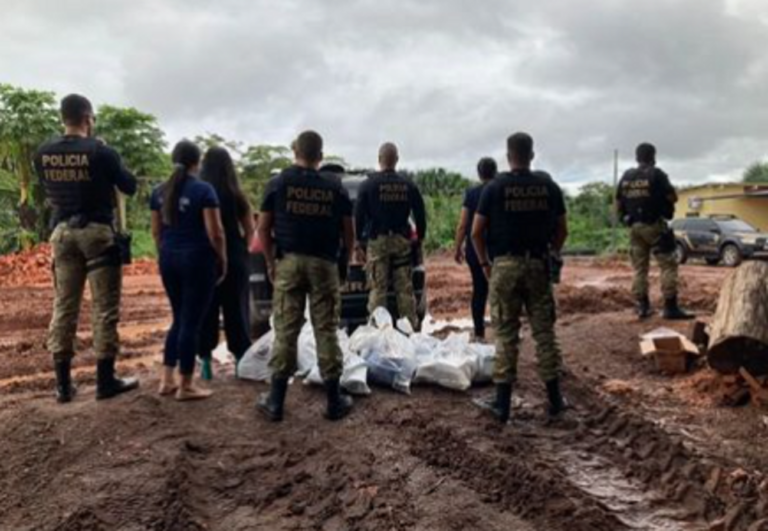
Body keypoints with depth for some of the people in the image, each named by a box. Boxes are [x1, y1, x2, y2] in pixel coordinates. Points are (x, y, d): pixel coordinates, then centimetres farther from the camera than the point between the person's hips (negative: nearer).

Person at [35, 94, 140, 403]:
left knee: (64, 307, 8)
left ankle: (63, 384, 11)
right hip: (97, 231, -5)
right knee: (105, 308, 1)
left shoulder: (43, 154, 4)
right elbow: (130, 187, 0)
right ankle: (106, 381, 4)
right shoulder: (100, 151, -11)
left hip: (62, 232, 5)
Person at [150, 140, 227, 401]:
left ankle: (167, 380, 18)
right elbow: (215, 233, -14)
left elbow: (156, 231, 12)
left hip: (169, 259, 6)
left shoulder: (160, 191, 8)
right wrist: (223, 260, -2)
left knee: (179, 319, 17)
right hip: (198, 259, -6)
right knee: (192, 322, 1)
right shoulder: (203, 190, -11)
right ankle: (186, 386, 7)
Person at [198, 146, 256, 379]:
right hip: (234, 258, 0)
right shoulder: (237, 196, -6)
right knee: (236, 309, 10)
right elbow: (250, 229, 1)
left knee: (206, 310, 11)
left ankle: (206, 361, 14)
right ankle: (241, 359, 13)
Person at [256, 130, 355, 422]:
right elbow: (348, 232, 5)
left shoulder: (279, 183, 3)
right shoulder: (334, 186, 4)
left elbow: (263, 228, 2)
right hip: (324, 264, 0)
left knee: (285, 330, 4)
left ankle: (275, 402, 8)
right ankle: (334, 401, 10)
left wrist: (271, 262, 11)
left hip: (289, 261, 0)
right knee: (326, 331, 5)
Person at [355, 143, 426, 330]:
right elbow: (420, 215, 8)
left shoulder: (369, 185, -2)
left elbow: (358, 216, -3)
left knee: (377, 288, 0)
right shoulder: (409, 186, 6)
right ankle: (411, 326, 10)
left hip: (377, 241, -2)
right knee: (405, 288, 7)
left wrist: (358, 244, 2)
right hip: (402, 241, 2)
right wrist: (420, 238, 17)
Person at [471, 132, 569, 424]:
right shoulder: (548, 187, 4)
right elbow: (562, 230, 7)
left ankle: (502, 402, 7)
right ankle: (555, 398, 16)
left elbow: (476, 231, -5)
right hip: (538, 264, 2)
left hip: (505, 265, -2)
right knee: (544, 331, 9)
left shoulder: (494, 187, -4)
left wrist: (484, 262, 6)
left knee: (506, 334, 3)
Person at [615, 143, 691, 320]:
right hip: (654, 226, -5)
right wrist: (662, 193, 10)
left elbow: (618, 205, 9)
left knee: (639, 268, 11)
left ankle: (642, 307, 11)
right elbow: (673, 198, -8)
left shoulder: (626, 177, 8)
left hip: (634, 227, 6)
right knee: (668, 266, -2)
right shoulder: (656, 174, -8)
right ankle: (670, 307, -6)